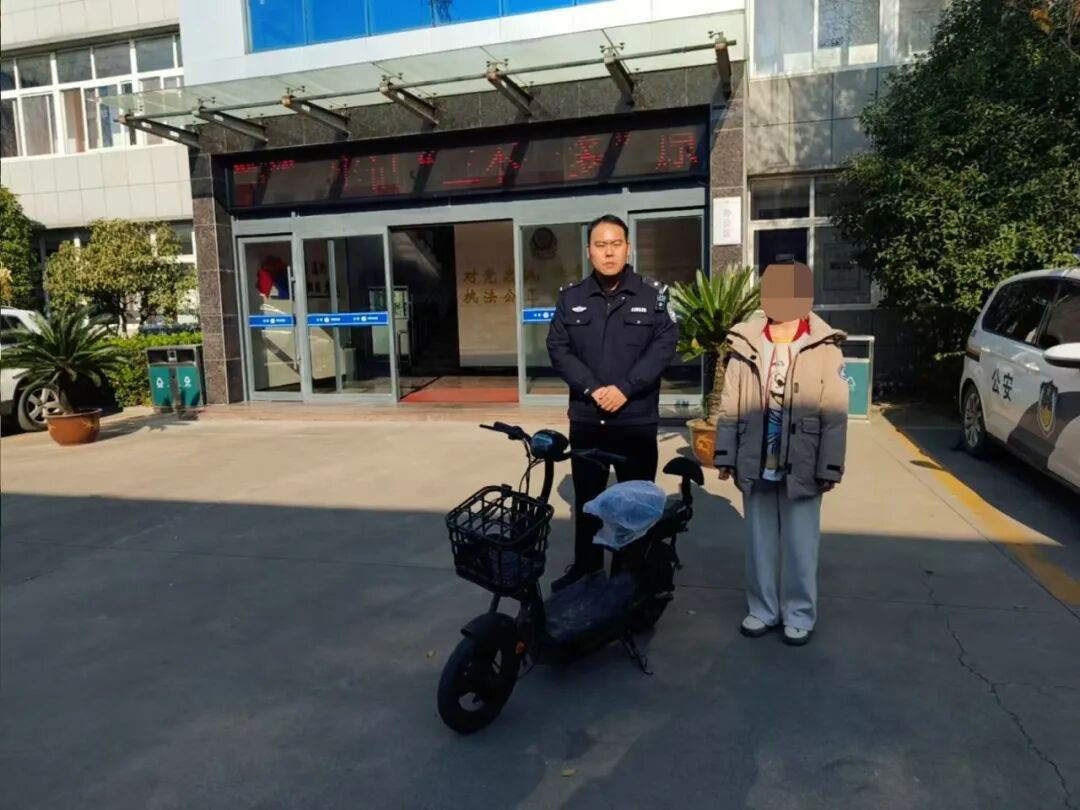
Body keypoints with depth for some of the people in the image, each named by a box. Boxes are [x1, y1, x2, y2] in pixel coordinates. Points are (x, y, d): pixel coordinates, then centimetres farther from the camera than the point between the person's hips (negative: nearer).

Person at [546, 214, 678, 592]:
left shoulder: (653, 295, -1)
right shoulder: (570, 298, 5)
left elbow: (664, 346, -7)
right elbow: (558, 348, -1)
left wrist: (625, 388, -16)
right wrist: (593, 388, -14)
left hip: (637, 419, -2)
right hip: (586, 419, 2)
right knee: (587, 498, 13)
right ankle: (585, 568, 28)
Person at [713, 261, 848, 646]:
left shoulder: (825, 350, -6)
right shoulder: (745, 346, 0)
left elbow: (834, 418, -5)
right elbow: (730, 408, 3)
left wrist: (830, 468, -7)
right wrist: (725, 456, 2)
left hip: (802, 469, -2)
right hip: (757, 466, 2)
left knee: (800, 545, 9)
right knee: (760, 543, 14)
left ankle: (799, 614, 26)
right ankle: (762, 609, 29)